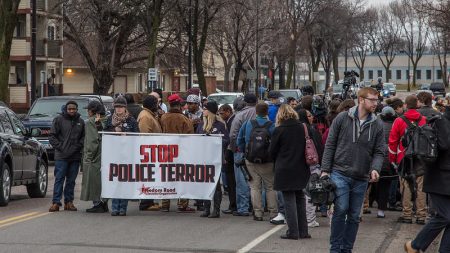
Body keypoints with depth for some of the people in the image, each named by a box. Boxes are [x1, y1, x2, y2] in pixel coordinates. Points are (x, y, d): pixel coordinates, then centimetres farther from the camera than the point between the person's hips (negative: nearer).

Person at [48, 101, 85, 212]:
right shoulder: (59, 120, 1)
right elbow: (52, 136, 0)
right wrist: (60, 147, -9)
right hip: (61, 156, -3)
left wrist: (78, 146, -2)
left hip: (75, 156, 3)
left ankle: (69, 202, 14)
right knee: (59, 179, -5)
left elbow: (83, 137, 14)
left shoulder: (80, 122, 11)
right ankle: (56, 202, -5)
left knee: (71, 180, 8)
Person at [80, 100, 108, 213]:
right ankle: (104, 203, 15)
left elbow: (92, 141, -16)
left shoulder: (90, 122, -10)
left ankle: (97, 204, -5)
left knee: (94, 181, -3)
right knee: (103, 181, 12)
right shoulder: (105, 121, 10)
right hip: (104, 157, 7)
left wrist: (89, 156, -11)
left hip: (94, 157, -7)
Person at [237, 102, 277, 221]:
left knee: (255, 186, 7)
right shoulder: (271, 125, -11)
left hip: (251, 159, 2)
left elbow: (240, 140, 6)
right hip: (267, 162, -2)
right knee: (270, 187, 9)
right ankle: (273, 213, 9)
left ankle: (258, 213, 4)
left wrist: (245, 151, 15)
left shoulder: (248, 124, -2)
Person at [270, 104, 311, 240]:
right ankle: (303, 231, 16)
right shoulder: (301, 128, -1)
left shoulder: (279, 130, -11)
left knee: (289, 200, 1)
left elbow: (272, 151, -3)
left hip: (285, 170, -4)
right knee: (300, 198, 13)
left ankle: (293, 232, 0)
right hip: (301, 169, 4)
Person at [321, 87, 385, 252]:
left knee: (354, 215, 9)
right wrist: (325, 170, -4)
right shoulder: (342, 118, -4)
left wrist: (375, 169, -15)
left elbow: (379, 151, 4)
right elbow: (330, 145, 0)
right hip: (340, 173, -3)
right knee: (341, 209, -13)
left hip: (361, 178, 3)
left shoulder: (377, 125, 3)